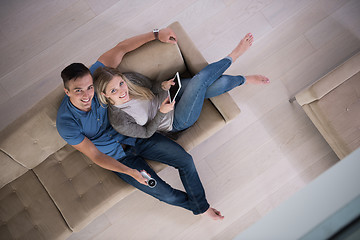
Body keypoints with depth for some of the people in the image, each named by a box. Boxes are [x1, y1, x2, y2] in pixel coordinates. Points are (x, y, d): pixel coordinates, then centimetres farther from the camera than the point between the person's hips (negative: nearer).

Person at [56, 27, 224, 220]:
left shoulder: (92, 76, -21)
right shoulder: (66, 124, -26)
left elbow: (120, 49, -9)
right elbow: (95, 155, -19)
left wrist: (156, 35, -7)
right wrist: (129, 172, -28)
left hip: (137, 136, 3)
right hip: (118, 158, -3)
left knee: (186, 161, -4)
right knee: (166, 194, -9)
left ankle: (202, 206, 21)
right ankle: (193, 204, 25)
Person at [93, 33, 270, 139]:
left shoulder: (129, 78, -14)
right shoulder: (118, 122, -28)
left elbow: (152, 87, 4)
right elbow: (146, 133, -15)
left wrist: (163, 86, -20)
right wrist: (161, 112, -30)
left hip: (170, 95, 5)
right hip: (176, 122, -5)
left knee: (221, 83, -14)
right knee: (200, 79, -24)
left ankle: (245, 79, 20)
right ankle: (233, 56, 5)